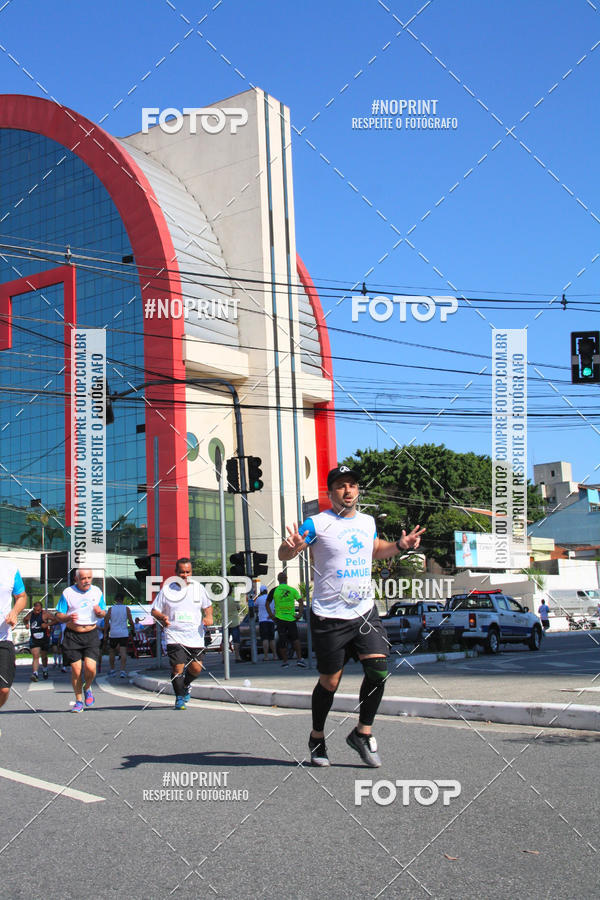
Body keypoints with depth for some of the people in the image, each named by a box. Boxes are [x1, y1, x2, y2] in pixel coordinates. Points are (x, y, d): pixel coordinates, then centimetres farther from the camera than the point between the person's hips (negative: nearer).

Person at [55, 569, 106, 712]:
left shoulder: (97, 591, 7)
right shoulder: (68, 593, -1)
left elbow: (103, 613, 16)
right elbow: (58, 615, 2)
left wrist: (100, 612, -8)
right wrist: (68, 618, -20)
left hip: (91, 634, 1)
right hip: (72, 635, -1)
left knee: (90, 667, -14)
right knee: (76, 670, -4)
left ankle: (87, 688, 18)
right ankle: (79, 701, 16)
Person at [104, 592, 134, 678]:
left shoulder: (111, 609, 2)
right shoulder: (126, 608, -1)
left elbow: (106, 621, -2)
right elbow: (130, 621, -3)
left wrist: (105, 633, 4)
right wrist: (132, 627, 17)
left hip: (113, 634, 2)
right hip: (124, 634, -2)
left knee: (112, 652, 17)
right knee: (123, 652, -7)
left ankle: (112, 669, 25)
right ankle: (123, 670, -19)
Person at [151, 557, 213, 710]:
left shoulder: (198, 587, 6)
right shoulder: (166, 590, 0)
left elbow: (207, 606, 19)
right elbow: (154, 610, 6)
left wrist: (209, 616, -2)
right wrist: (162, 617, -16)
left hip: (195, 637, 2)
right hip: (174, 637, -2)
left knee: (196, 669, 3)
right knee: (177, 668, -11)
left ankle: (185, 685, 36)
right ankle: (179, 698, 10)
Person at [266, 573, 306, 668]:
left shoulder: (274, 591, -1)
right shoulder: (293, 590, 1)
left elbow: (267, 604, -3)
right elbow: (301, 601, -7)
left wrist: (271, 615, 1)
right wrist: (300, 613, -4)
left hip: (280, 618, -1)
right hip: (291, 618, 1)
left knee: (282, 641, 7)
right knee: (295, 639, 12)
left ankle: (285, 661, 9)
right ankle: (299, 659, 3)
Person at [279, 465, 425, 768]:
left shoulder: (367, 522, 11)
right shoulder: (317, 523, -6)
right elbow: (284, 555, -6)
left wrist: (400, 545, 13)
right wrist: (291, 546, -29)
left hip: (365, 612, 5)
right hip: (329, 616, -4)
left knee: (378, 669, -10)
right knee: (330, 682, 2)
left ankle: (363, 732, 10)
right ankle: (317, 737, 25)